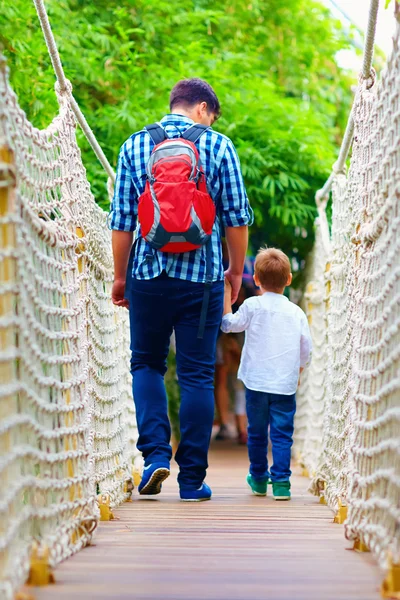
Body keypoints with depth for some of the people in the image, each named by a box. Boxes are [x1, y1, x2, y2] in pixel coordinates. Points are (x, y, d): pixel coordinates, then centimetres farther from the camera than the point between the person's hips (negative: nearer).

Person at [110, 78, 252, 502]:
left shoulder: (135, 146, 4)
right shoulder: (218, 145, 0)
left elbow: (122, 219, 3)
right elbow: (237, 217, 0)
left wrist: (120, 275, 12)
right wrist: (236, 270, 12)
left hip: (149, 274, 1)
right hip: (202, 276, -1)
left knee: (146, 363, 16)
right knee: (197, 375, 5)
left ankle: (156, 453, -2)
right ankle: (191, 479, 6)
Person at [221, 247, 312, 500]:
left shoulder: (253, 306, -5)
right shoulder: (297, 313, 2)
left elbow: (228, 324, 6)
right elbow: (306, 350, 7)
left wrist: (227, 292, 12)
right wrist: (297, 372, 25)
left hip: (257, 382, 0)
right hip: (286, 385, 0)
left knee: (257, 432, 13)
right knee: (282, 434, 2)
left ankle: (259, 479, 24)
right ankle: (281, 481, -6)